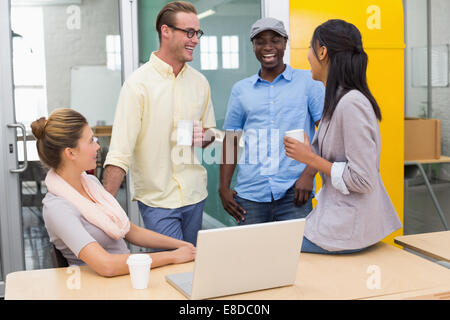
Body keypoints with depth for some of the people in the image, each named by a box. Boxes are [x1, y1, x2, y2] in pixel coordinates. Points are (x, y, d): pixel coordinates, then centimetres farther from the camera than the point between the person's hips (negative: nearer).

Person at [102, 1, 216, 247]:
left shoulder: (199, 82, 7)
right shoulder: (139, 83, -11)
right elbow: (119, 152, -15)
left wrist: (204, 137, -5)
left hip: (195, 196, 6)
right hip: (157, 200, -5)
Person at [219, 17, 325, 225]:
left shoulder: (308, 81, 5)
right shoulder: (240, 89, 13)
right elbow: (231, 140, 14)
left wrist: (309, 173, -11)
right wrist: (224, 188, 6)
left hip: (293, 192, -2)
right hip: (250, 195, 2)